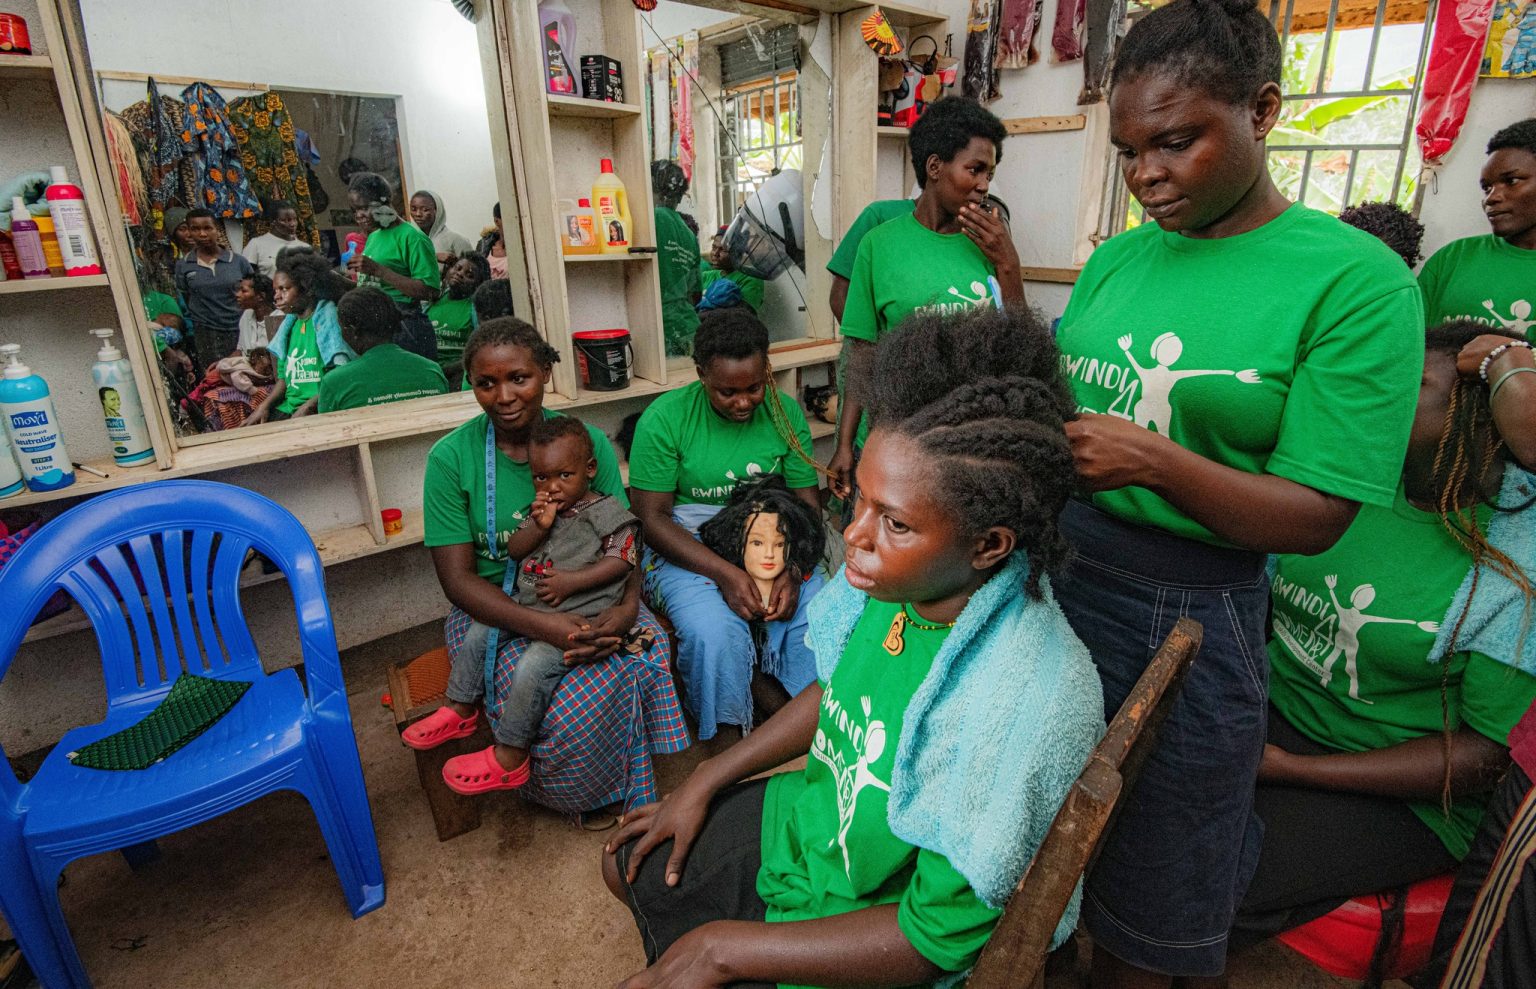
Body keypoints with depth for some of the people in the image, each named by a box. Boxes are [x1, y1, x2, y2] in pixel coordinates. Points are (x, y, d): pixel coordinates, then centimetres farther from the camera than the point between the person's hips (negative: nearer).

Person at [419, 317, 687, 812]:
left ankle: (627, 792, 1)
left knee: (645, 655, -28)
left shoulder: (588, 441, 1)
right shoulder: (450, 458, -6)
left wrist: (627, 605, -24)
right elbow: (457, 577, -9)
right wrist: (542, 625, -25)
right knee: (564, 715, -28)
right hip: (495, 610, -2)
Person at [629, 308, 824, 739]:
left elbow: (808, 504, 2)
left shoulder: (786, 413, 0)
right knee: (715, 635, -30)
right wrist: (724, 573, -23)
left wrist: (794, 573, -17)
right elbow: (653, 517, -11)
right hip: (688, 549, -2)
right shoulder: (664, 419, -10)